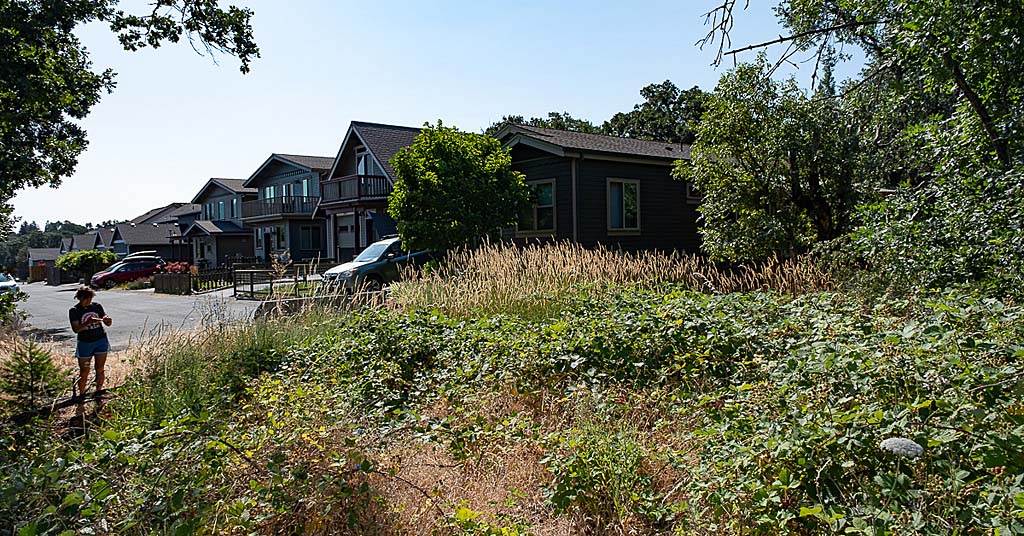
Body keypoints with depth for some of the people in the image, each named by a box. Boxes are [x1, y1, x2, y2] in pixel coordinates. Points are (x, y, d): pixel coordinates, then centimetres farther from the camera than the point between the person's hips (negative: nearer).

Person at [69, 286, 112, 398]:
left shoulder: (97, 306, 4)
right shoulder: (74, 311, -5)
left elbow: (108, 323, 9)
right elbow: (75, 329, -15)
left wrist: (107, 320, -15)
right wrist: (89, 322, -30)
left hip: (101, 341, 2)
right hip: (85, 343, -2)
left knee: (100, 369, 5)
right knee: (84, 372, 3)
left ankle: (98, 391, 17)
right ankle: (81, 394, 18)